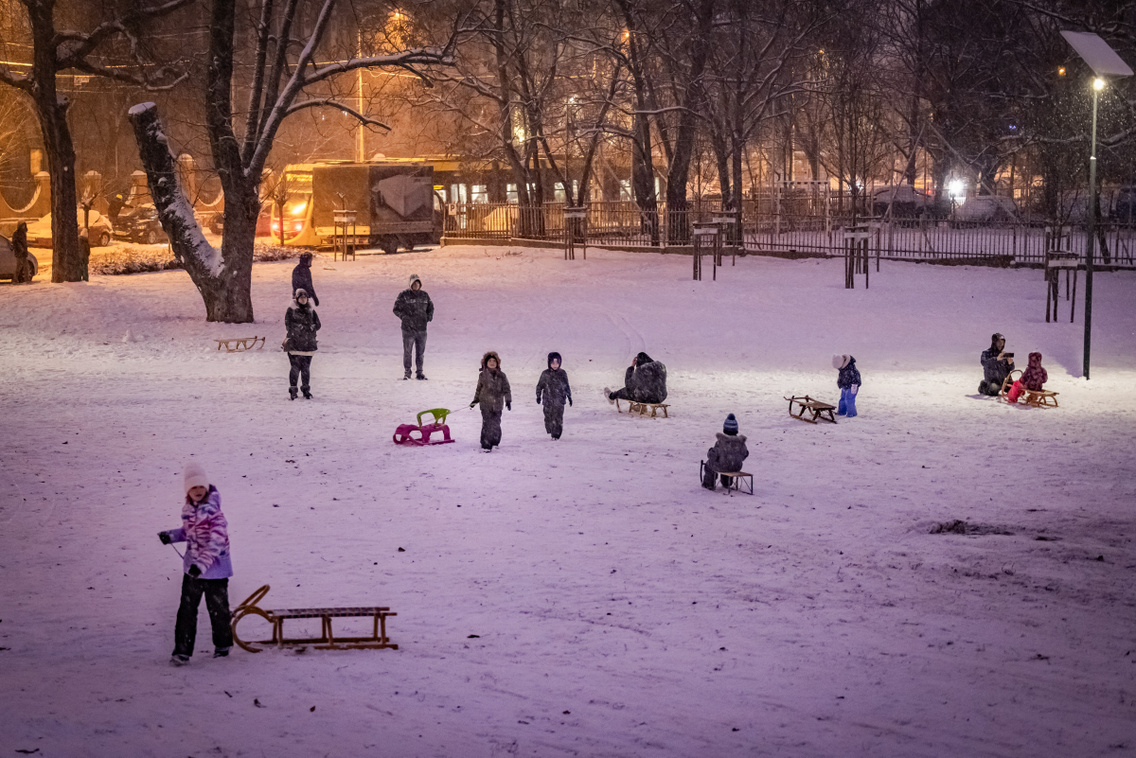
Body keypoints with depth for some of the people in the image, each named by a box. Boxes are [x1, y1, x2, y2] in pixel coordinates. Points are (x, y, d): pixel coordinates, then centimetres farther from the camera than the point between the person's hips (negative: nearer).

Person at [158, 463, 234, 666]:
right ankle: (182, 650, 7)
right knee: (187, 610, 3)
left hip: (215, 569, -6)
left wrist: (202, 564, -32)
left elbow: (216, 543, -25)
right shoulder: (188, 509, 4)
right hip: (192, 568, 6)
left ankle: (222, 645, 31)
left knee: (218, 609, 10)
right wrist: (172, 536, 4)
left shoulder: (214, 513, -20)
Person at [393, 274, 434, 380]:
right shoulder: (404, 295, -4)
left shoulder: (424, 295, 8)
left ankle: (419, 372, 16)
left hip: (422, 328, 3)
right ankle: (407, 372, 8)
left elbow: (430, 306, 22)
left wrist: (429, 315, 5)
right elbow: (396, 309, -2)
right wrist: (405, 317, -15)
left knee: (420, 352, 7)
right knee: (407, 351, -2)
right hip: (408, 329, -3)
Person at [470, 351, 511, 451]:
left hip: (497, 404, 1)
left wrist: (508, 400, -6)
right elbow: (479, 389, 18)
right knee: (487, 424, -10)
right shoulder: (482, 375, 6)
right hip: (485, 404, -1)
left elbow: (506, 389, 5)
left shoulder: (501, 375, 5)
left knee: (496, 424, 3)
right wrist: (475, 400, 20)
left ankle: (495, 441, 25)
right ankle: (486, 445, -7)